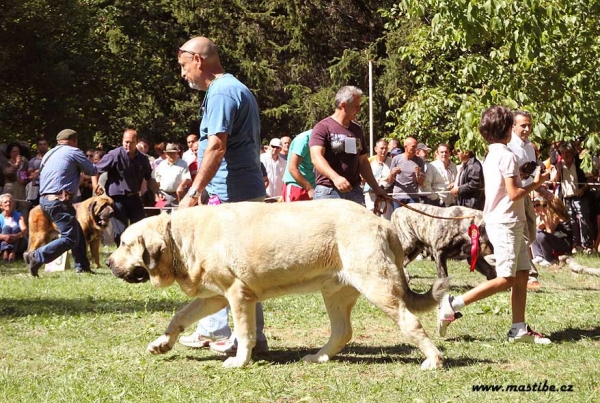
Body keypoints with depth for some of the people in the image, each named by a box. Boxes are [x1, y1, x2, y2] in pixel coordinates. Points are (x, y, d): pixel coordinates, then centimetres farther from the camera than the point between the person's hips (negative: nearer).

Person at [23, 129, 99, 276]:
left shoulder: (48, 154, 21)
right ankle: (36, 257, -19)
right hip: (59, 201, -9)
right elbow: (93, 170, 4)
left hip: (45, 199, 9)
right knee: (70, 238, -10)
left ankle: (82, 266, 18)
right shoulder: (73, 152, -1)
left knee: (77, 232, 18)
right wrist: (95, 182, 27)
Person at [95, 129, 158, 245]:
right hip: (118, 198, -5)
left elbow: (149, 179, 16)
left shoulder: (143, 158, 4)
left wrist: (158, 193, 3)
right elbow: (96, 171, -6)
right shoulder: (115, 155, -12)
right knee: (121, 232, -2)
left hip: (134, 198, 5)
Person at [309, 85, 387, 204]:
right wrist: (335, 177, -32)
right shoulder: (323, 127, -2)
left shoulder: (357, 130, 19)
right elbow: (316, 157, -16)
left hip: (354, 191, 6)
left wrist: (376, 188, 21)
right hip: (328, 191, -6)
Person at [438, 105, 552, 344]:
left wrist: (523, 179, 14)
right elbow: (514, 193, -18)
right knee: (505, 279, -10)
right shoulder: (506, 155, -14)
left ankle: (519, 329, 7)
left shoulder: (491, 156, 15)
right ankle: (453, 305, -11)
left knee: (522, 275, 8)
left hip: (501, 222, 10)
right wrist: (536, 183, -5)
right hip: (506, 224, -10)